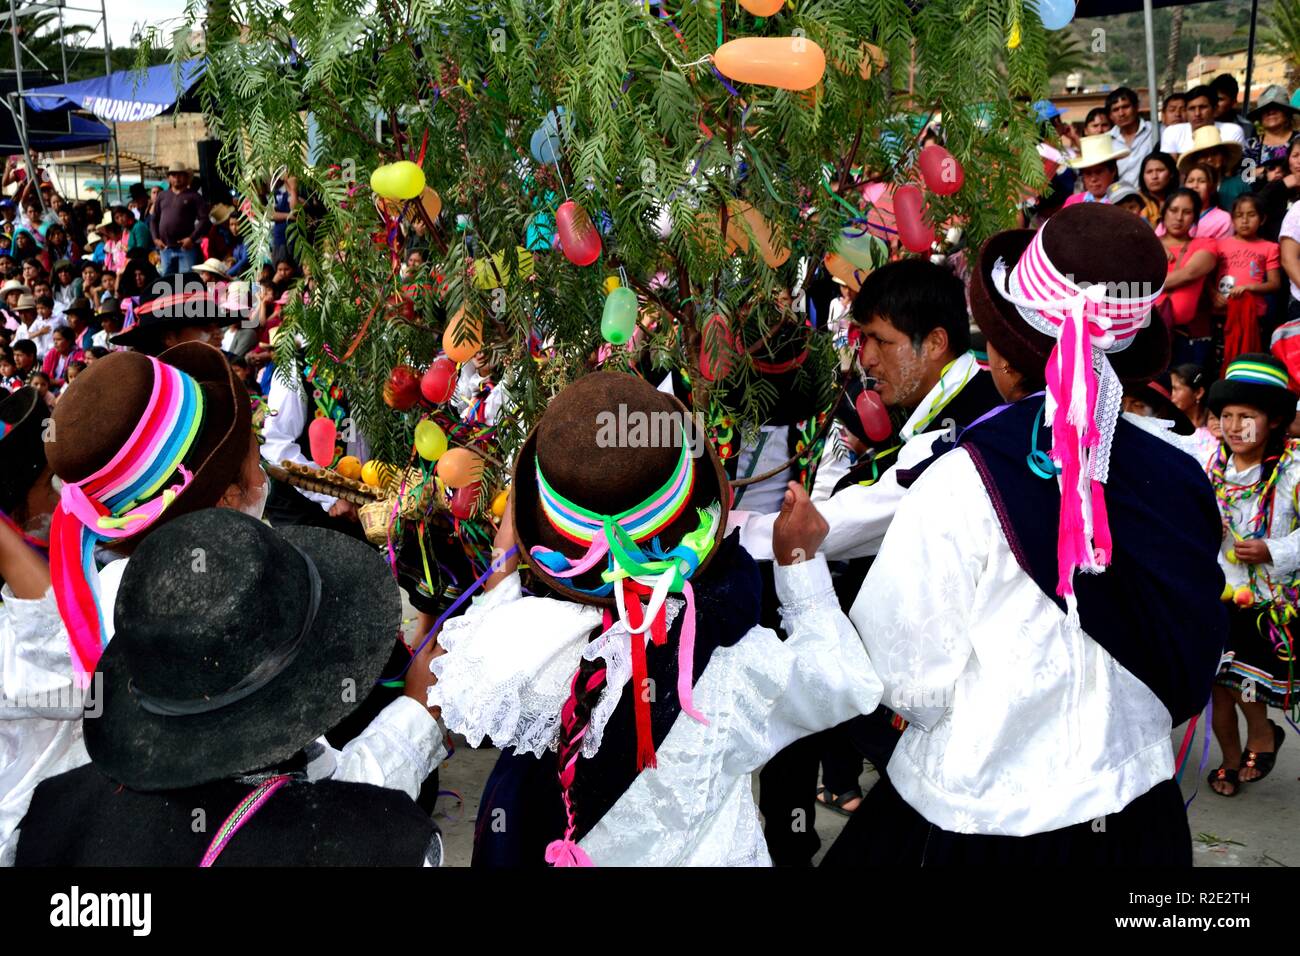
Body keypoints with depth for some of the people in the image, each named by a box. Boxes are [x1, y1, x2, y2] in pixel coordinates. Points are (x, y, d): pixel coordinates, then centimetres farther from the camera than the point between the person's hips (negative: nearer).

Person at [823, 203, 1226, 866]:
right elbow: (1191, 672, 2)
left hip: (981, 817, -4)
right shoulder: (1179, 480, -10)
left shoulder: (963, 485, -24)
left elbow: (913, 684, -17)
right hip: (1138, 812, 5)